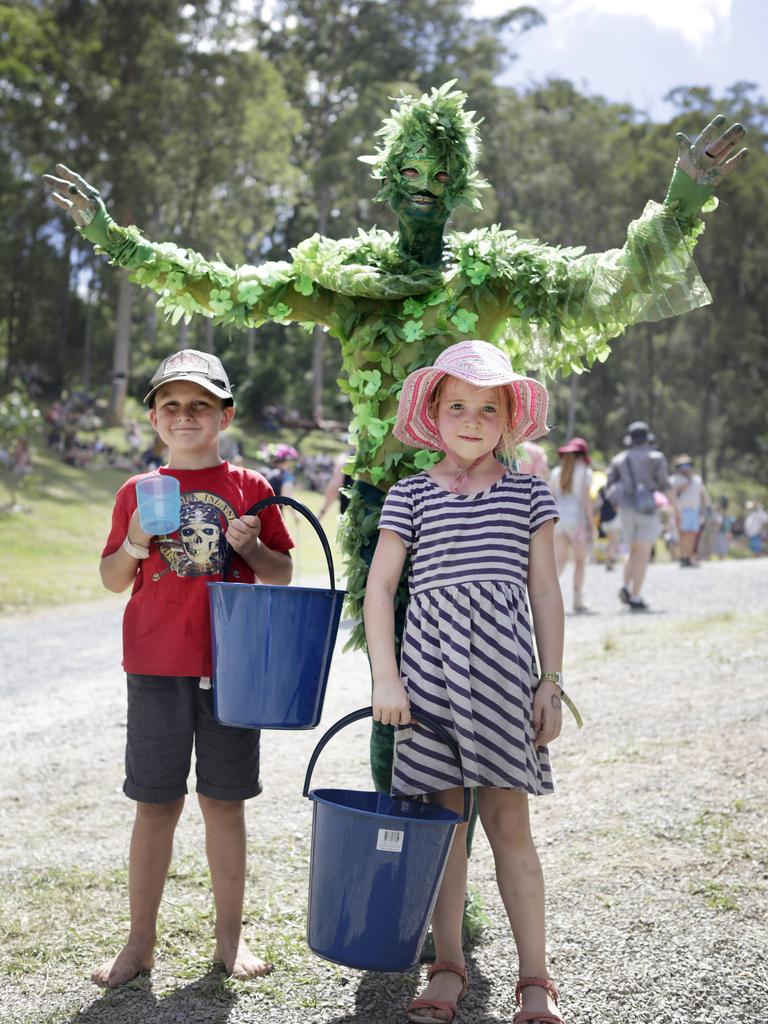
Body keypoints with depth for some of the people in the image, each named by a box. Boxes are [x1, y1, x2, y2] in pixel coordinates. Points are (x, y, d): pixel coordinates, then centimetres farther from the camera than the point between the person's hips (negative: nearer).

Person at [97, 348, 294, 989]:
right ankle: (140, 941, 15)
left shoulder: (250, 489, 5)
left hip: (230, 664, 0)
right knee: (156, 804, 4)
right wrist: (134, 544, -8)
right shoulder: (137, 492, 7)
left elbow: (283, 576, 8)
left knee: (224, 801, 7)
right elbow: (113, 580, 11)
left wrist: (251, 547, -11)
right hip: (157, 668, 0)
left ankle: (230, 935, 19)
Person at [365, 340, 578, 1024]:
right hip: (430, 665, 0)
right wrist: (385, 679, -5)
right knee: (444, 817, 6)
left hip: (504, 666, 0)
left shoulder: (527, 494, 8)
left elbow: (545, 592, 8)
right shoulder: (411, 496, 6)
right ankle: (449, 968, 17)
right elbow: (380, 587, 3)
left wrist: (551, 682, 2)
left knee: (508, 821, 1)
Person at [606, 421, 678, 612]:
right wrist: (677, 509, 0)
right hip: (647, 510, -4)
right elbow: (666, 486, -6)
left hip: (626, 510, 4)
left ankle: (627, 587, -7)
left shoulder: (618, 459, 12)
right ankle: (635, 598, -10)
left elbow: (610, 488, 7)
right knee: (643, 555, -3)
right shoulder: (656, 458, 1)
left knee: (634, 552, 16)